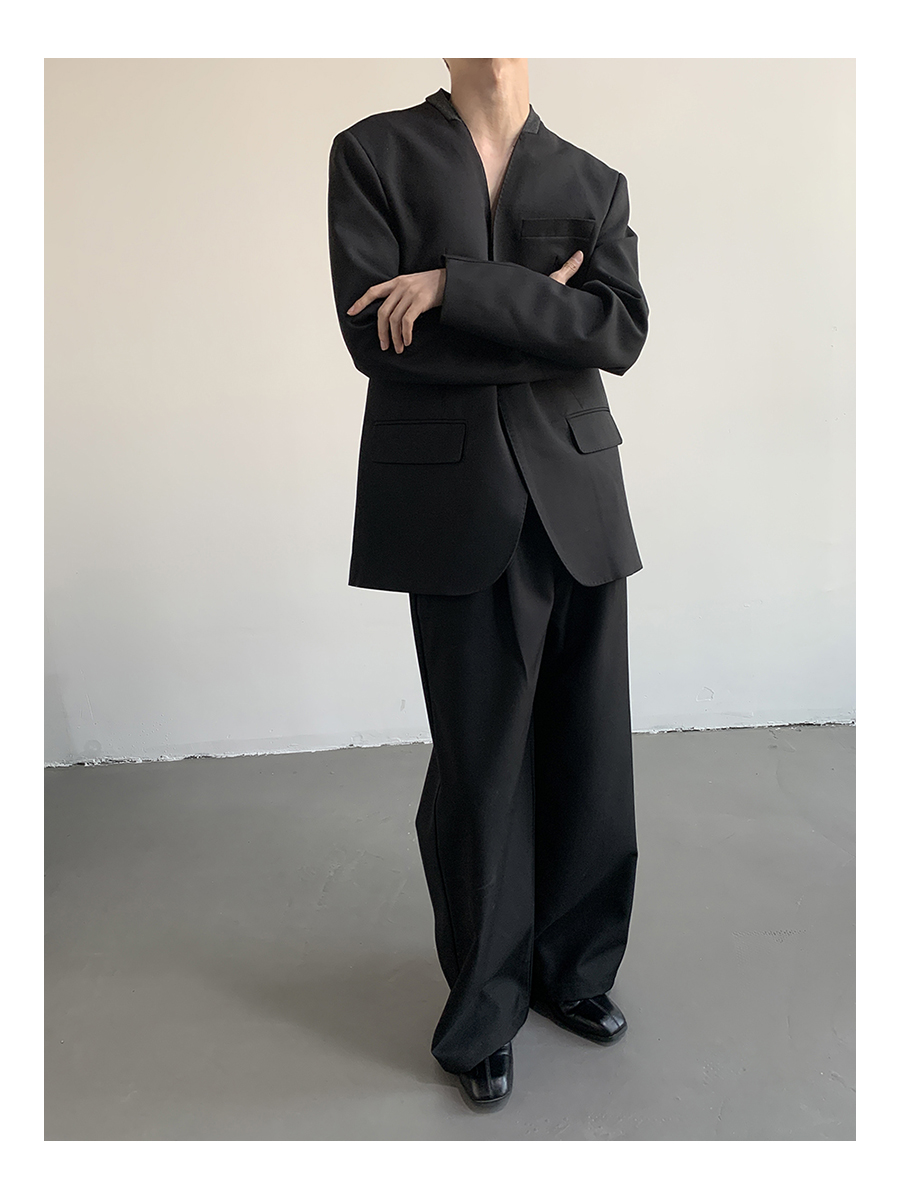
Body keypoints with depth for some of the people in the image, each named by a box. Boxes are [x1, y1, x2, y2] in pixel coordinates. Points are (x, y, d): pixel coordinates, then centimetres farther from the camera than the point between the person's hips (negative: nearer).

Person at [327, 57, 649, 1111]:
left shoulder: (596, 183, 13)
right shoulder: (373, 154, 7)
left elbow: (622, 331, -5)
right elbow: (372, 335, -7)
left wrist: (455, 285, -13)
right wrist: (543, 325, -6)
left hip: (576, 498, 3)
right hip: (453, 505, -3)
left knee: (588, 754, 8)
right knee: (480, 760, 2)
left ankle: (572, 970, 33)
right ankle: (485, 1012, 24)